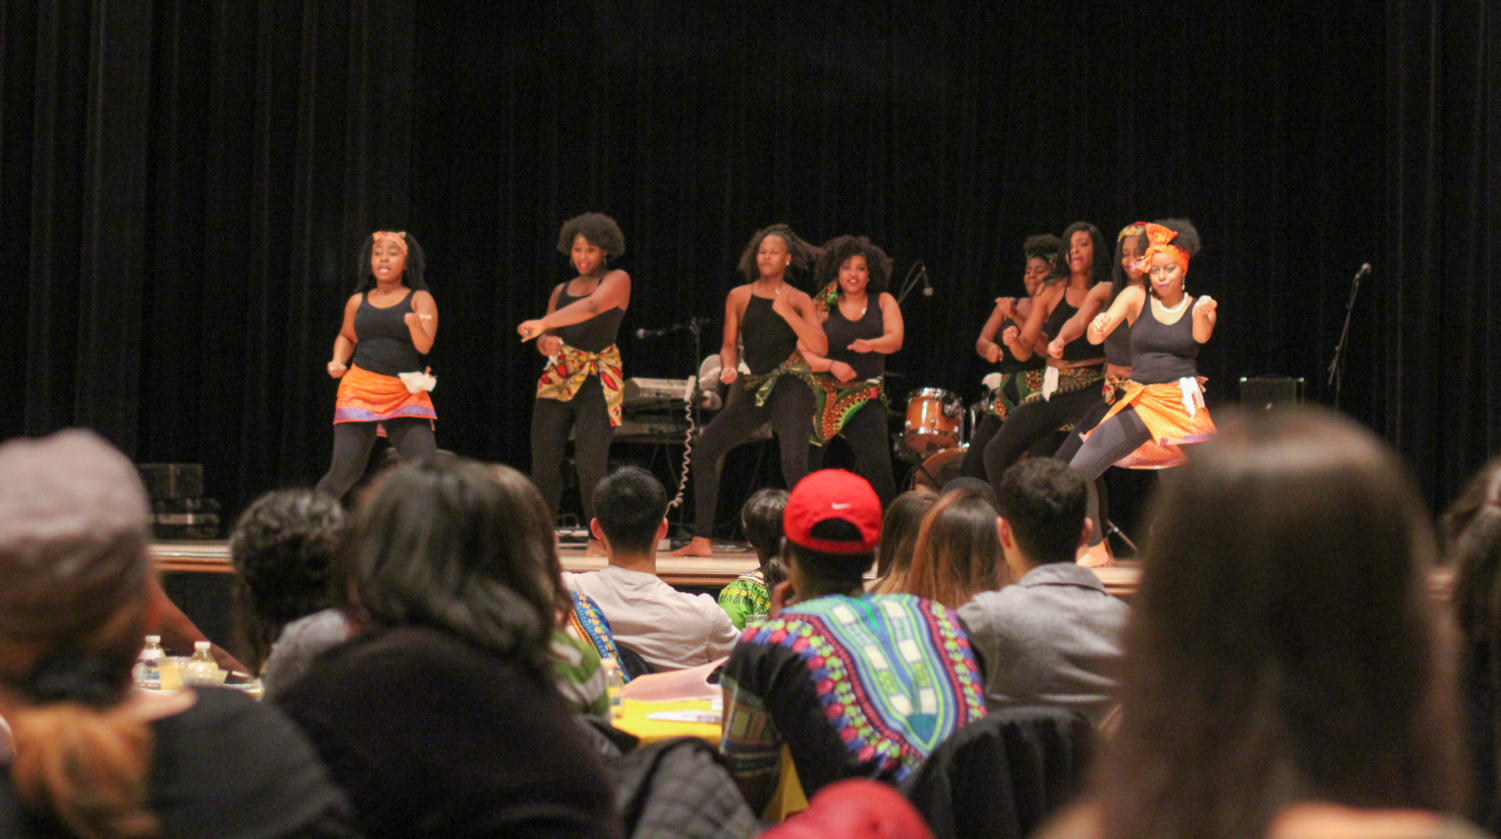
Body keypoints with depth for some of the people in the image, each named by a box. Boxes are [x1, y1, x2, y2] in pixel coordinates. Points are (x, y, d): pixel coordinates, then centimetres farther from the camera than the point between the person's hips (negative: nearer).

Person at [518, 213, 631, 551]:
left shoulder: (617, 280, 2)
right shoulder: (561, 291, 19)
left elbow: (593, 306, -18)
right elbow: (544, 341, 16)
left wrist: (544, 324, -29)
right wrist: (546, 342, -10)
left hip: (598, 381, -5)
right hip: (557, 377, 5)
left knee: (590, 463, -14)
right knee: (544, 460, -3)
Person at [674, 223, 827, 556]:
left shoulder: (799, 300, 2)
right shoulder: (739, 297, 11)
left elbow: (820, 347, -10)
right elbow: (729, 345, 14)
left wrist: (786, 312, -15)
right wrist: (728, 366, -8)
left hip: (788, 387, -5)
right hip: (751, 389, 5)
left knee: (793, 461, -22)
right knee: (704, 449, -1)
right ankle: (701, 540, 5)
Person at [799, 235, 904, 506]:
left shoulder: (883, 302, 6)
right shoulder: (824, 307, 4)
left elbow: (895, 339, -9)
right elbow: (803, 351, -1)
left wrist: (871, 345, -30)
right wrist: (831, 365, -19)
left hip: (865, 396, -1)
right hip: (822, 394, 1)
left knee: (876, 466, -16)